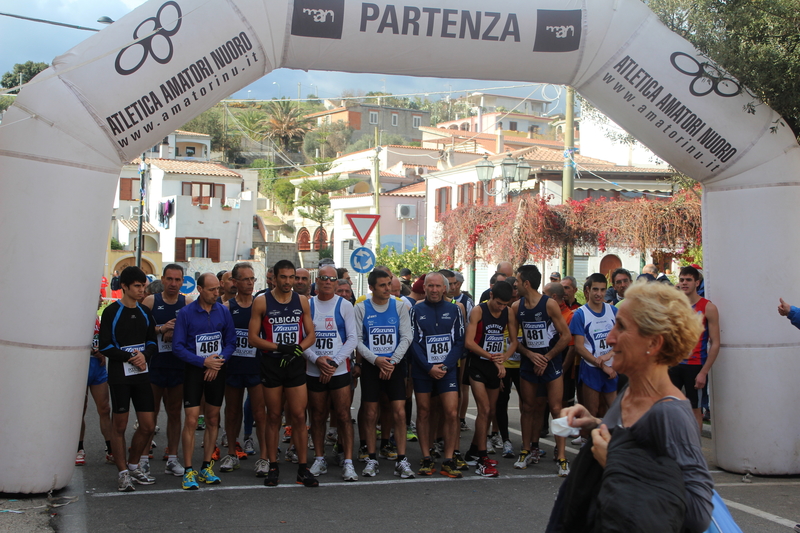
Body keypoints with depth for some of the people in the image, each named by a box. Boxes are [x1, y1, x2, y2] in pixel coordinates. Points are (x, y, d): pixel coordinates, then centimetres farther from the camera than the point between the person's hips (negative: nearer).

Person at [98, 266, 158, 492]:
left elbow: (152, 342, 13)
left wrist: (144, 355, -9)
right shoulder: (111, 312, -5)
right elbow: (105, 346, -9)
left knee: (148, 425, 4)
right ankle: (123, 473, 10)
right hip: (119, 374, -5)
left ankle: (134, 466, 22)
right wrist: (129, 357, -16)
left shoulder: (145, 313, 11)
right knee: (119, 425, 1)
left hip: (142, 373, 5)